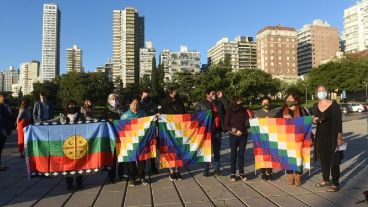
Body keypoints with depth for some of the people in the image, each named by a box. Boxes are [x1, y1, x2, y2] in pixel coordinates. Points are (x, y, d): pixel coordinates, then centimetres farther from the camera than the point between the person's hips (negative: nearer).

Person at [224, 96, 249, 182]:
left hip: (243, 135, 2)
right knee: (234, 154, 4)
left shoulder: (243, 110, 6)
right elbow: (226, 126, -5)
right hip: (233, 136, -2)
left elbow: (247, 122, 6)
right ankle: (233, 173, 13)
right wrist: (235, 131, -15)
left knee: (241, 154, 6)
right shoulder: (229, 111, -3)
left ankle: (241, 173, 15)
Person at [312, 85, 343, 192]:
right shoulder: (315, 106, 6)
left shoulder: (334, 105, -8)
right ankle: (325, 180, 27)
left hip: (332, 136, -5)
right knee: (323, 159, 13)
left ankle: (335, 184, 9)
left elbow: (339, 122, -10)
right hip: (320, 136, 5)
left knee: (334, 160, 0)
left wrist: (339, 137, -16)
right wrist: (314, 121, -9)